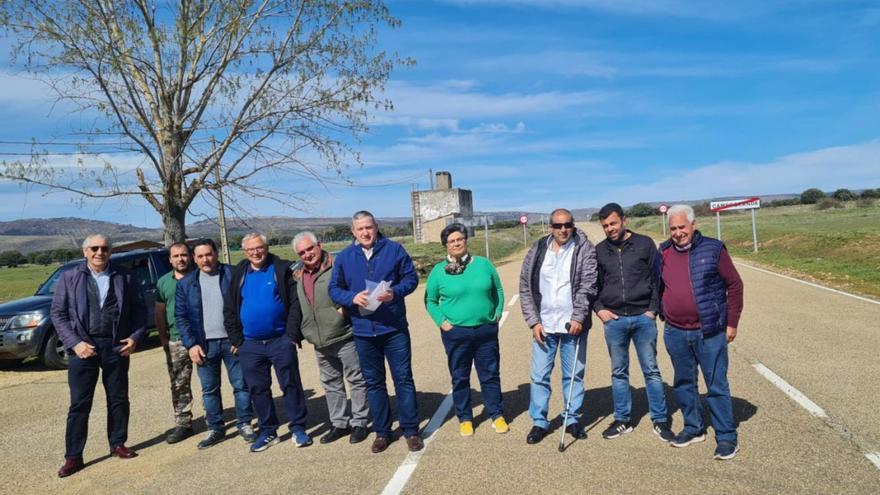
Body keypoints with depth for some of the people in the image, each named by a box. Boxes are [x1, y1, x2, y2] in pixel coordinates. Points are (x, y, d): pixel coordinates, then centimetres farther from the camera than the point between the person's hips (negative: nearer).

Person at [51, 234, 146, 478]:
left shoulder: (123, 277, 4)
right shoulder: (70, 278, 1)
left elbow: (139, 309, 8)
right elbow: (58, 313, 0)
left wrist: (135, 337, -4)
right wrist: (75, 343, -10)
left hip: (116, 346, 2)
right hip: (84, 347, -1)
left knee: (118, 399, 10)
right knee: (79, 403, 3)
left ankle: (118, 444, 25)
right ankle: (73, 456, 12)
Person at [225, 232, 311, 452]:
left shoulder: (282, 269, -2)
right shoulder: (239, 274, 9)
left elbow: (295, 303, -7)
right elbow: (229, 310, 11)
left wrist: (292, 335, -13)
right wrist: (236, 339, 3)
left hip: (281, 341, -4)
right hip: (250, 344, 4)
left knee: (291, 385, 1)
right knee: (258, 390, 10)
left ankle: (298, 429, 13)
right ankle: (267, 432, 23)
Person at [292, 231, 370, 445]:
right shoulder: (298, 276, 9)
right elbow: (295, 305, 20)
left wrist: (346, 305, -21)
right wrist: (303, 331, 13)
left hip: (344, 337, -6)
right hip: (320, 343, 7)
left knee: (356, 380, 4)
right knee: (330, 384, 16)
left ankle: (359, 422, 17)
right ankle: (339, 423, 29)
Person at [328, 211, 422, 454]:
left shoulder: (394, 249, -2)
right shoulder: (344, 257, 3)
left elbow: (411, 277, -1)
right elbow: (334, 289, 3)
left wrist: (395, 292, -20)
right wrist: (352, 297, -17)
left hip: (395, 329, -2)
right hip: (363, 331, 2)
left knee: (404, 379, 4)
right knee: (373, 383, 12)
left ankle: (411, 430, 18)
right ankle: (382, 431, 26)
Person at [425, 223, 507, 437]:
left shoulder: (483, 264, 3)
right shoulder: (439, 271, -2)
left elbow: (498, 291, 12)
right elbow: (430, 301, 6)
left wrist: (497, 314, 4)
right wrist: (442, 322, -4)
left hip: (486, 330, 1)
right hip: (455, 333, -1)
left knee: (491, 375, 10)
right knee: (460, 377, 10)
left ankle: (496, 414, 26)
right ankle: (464, 418, 26)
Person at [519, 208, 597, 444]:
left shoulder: (585, 249, -2)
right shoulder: (537, 250, 4)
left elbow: (587, 285, -10)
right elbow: (525, 287, 5)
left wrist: (578, 318, -19)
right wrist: (534, 321, -1)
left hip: (573, 324, -1)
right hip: (543, 325, 2)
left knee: (574, 374, 10)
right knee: (539, 376, 6)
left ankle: (573, 419, 27)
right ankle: (539, 422, 19)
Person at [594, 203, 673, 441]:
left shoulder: (644, 244, 1)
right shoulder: (599, 250, 8)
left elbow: (658, 278, 2)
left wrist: (654, 309, -4)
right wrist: (598, 308, 1)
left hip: (643, 317, -2)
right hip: (613, 320, 2)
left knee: (651, 370, 4)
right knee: (618, 372, 10)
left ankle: (660, 420, 16)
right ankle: (622, 420, 22)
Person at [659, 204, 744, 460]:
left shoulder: (713, 249, -5)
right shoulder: (663, 253, 5)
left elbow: (734, 285, -2)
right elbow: (657, 287, 18)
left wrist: (732, 323, -3)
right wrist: (664, 313, 11)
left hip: (709, 333, -4)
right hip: (675, 334, 4)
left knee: (717, 386, 2)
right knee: (683, 384, 15)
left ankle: (727, 437, 14)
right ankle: (693, 428, 31)